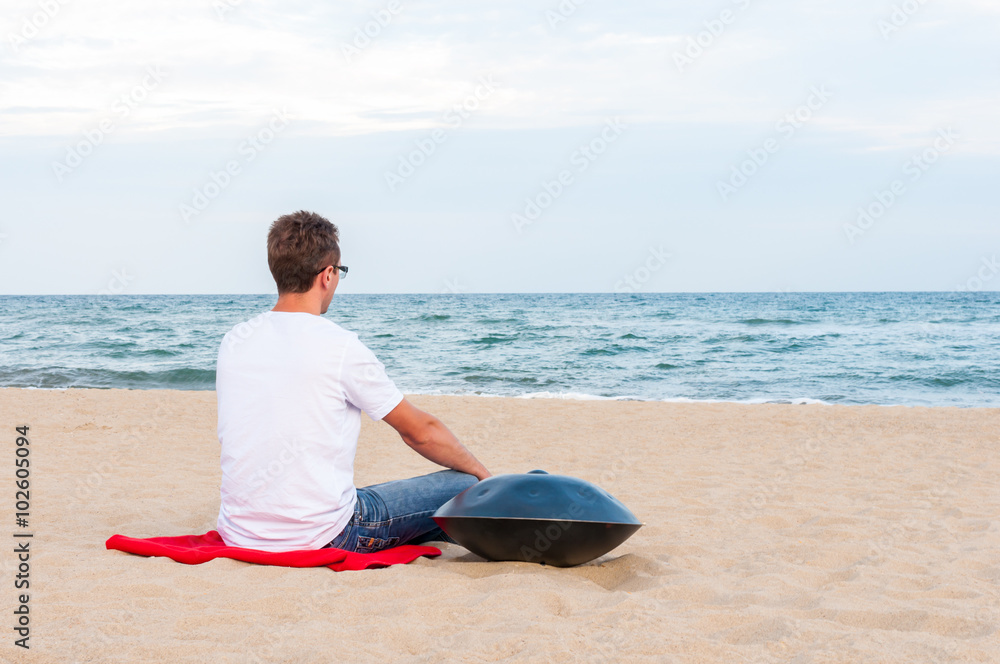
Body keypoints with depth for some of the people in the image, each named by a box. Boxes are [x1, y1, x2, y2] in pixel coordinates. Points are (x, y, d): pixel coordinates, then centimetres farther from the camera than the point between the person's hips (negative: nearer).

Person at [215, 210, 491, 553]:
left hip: (239, 537, 7)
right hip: (320, 536, -7)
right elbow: (419, 431, 0)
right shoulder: (340, 347, -12)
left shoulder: (233, 342, 5)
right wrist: (480, 472, 17)